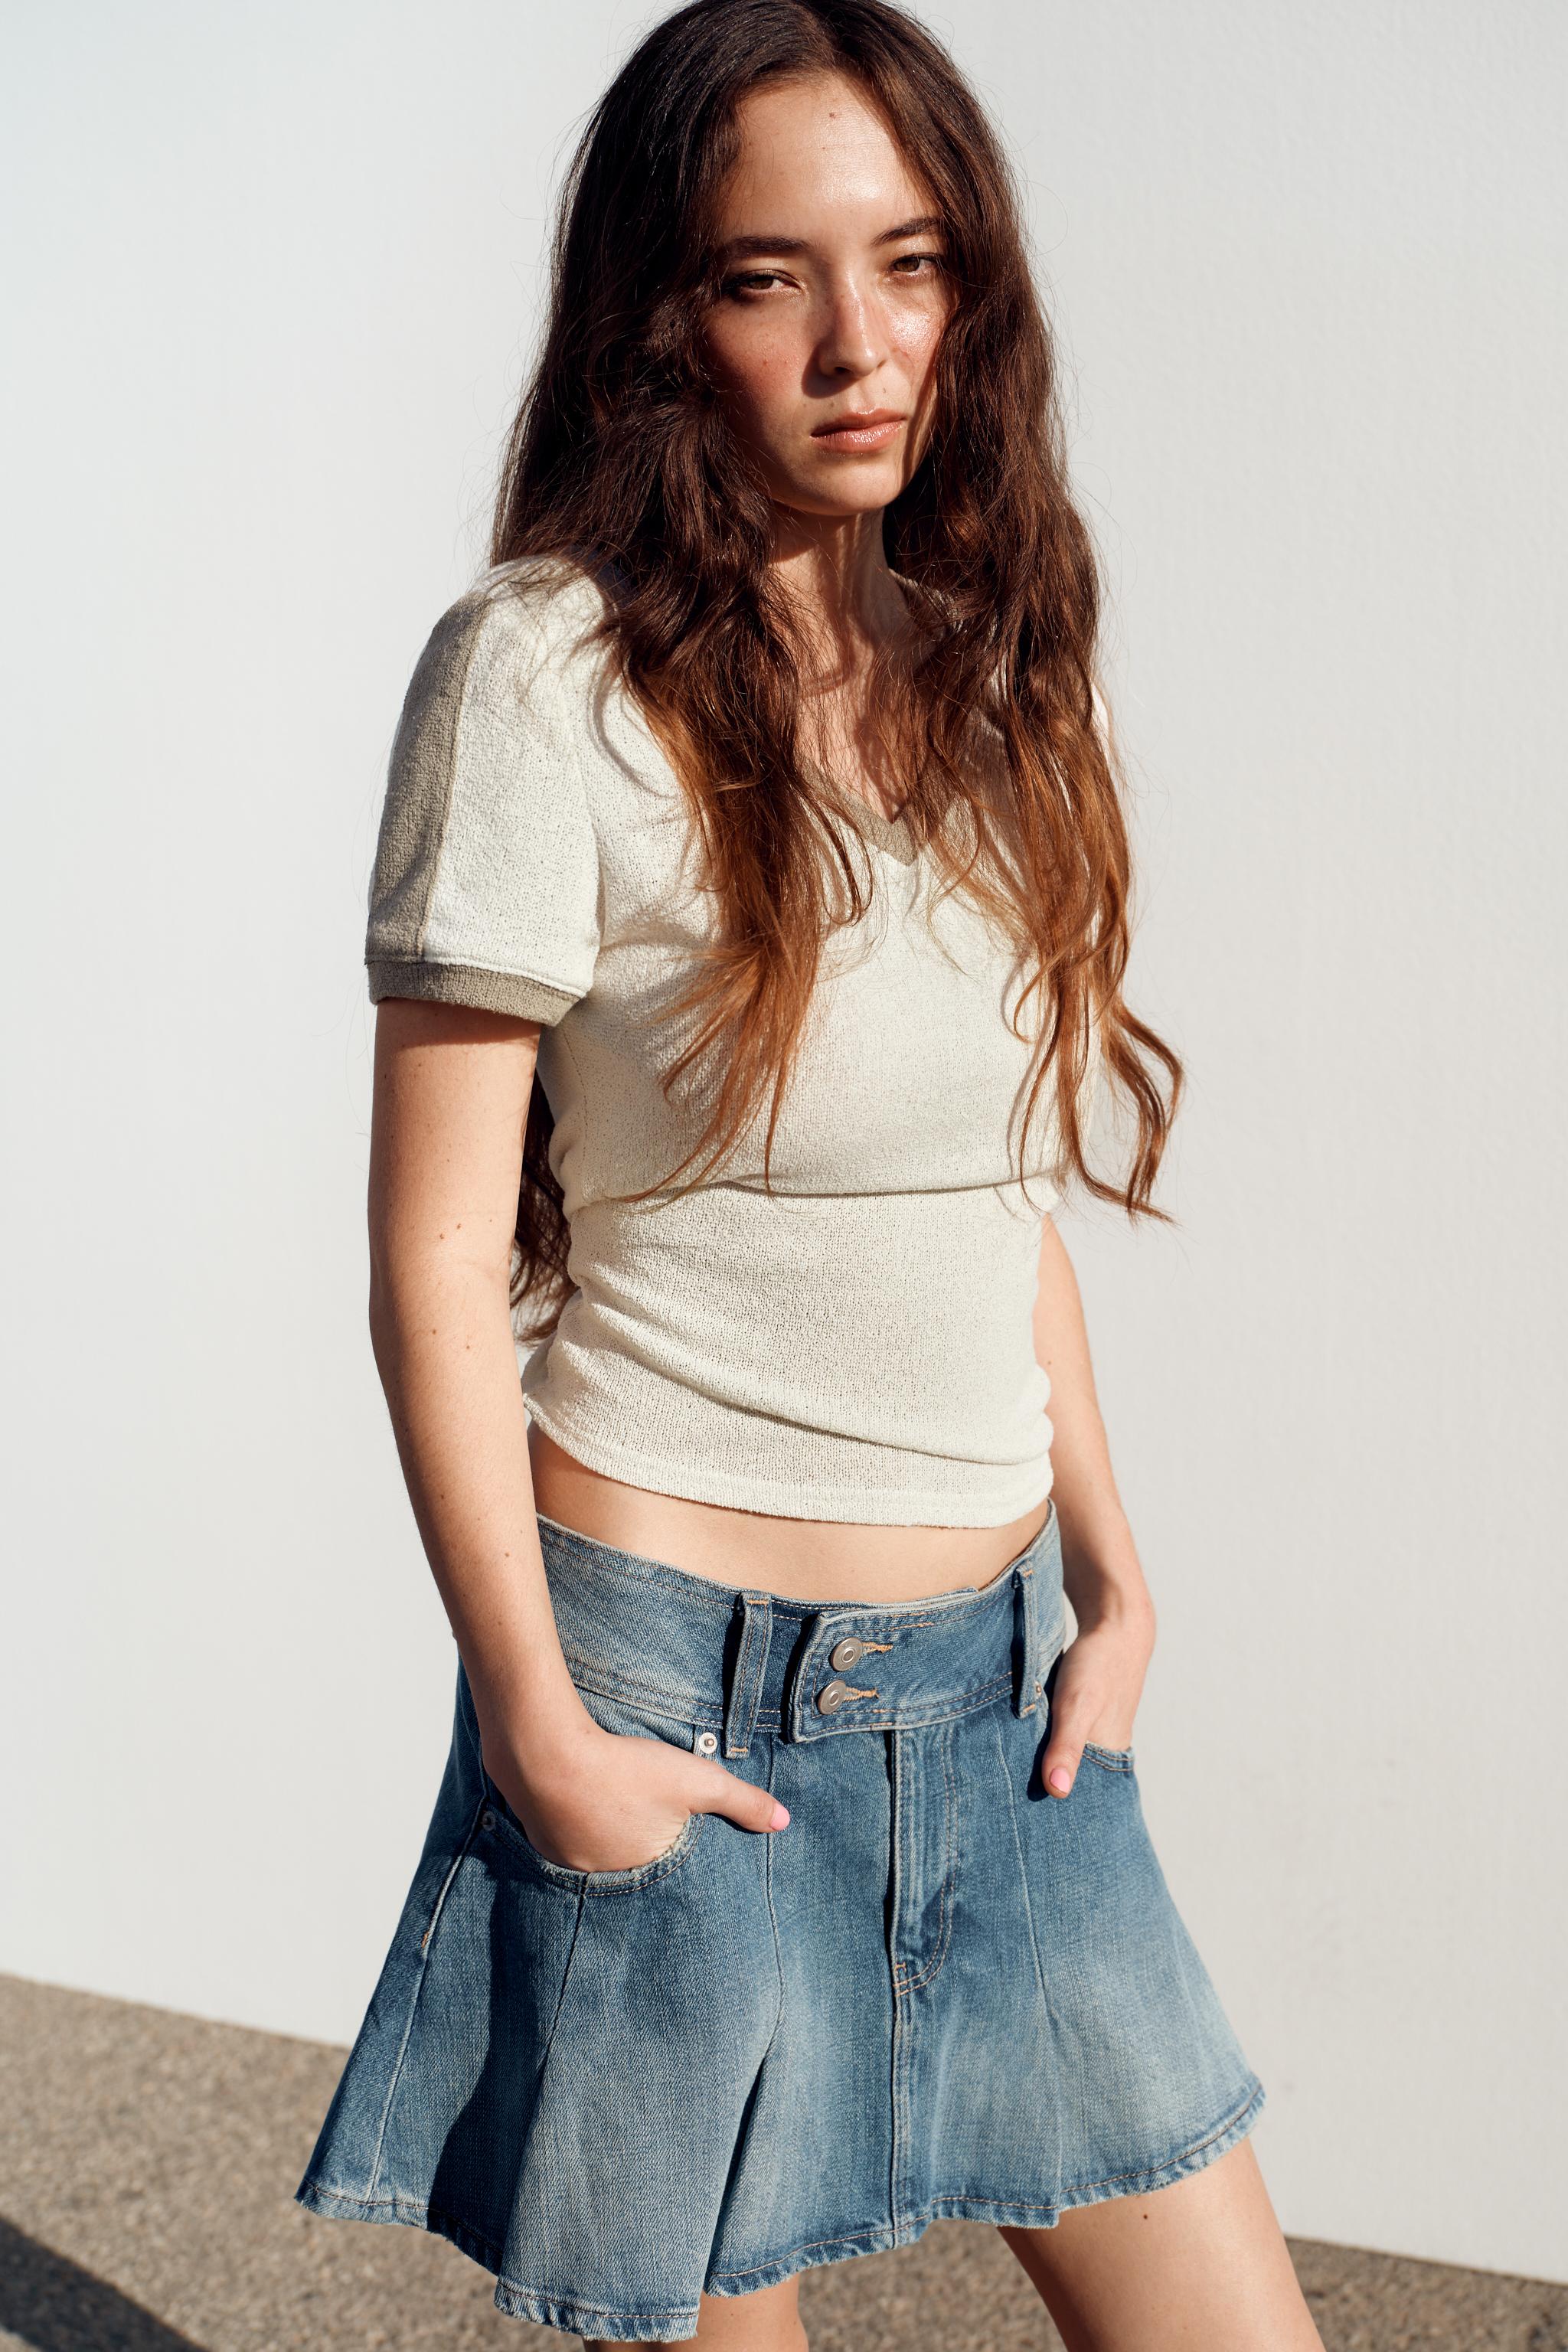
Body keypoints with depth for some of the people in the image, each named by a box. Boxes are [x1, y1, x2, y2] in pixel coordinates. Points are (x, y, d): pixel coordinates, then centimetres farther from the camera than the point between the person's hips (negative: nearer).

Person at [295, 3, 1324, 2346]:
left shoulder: (979, 665, 8)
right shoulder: (549, 672, -12)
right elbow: (437, 1245, -12)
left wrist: (1112, 1567, 8)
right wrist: (535, 1719, -12)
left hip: (1004, 1693, 6)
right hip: (691, 1686, -6)